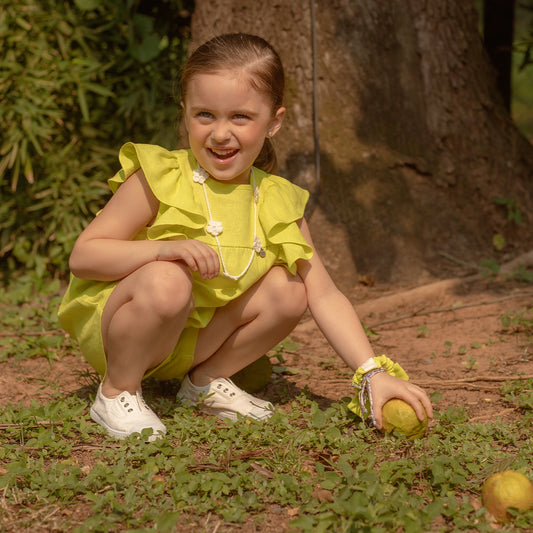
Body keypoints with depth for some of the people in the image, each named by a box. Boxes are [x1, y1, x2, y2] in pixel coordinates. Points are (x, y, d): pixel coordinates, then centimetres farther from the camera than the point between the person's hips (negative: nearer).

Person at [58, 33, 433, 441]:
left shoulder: (277, 204, -6)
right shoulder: (159, 180, -19)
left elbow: (324, 294, -7)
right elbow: (82, 257, -20)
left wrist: (373, 373, -17)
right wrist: (164, 248, -35)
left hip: (193, 340, 4)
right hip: (115, 326, -4)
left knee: (288, 289, -12)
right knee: (167, 281, -35)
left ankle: (207, 380, 7)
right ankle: (116, 392, -9)